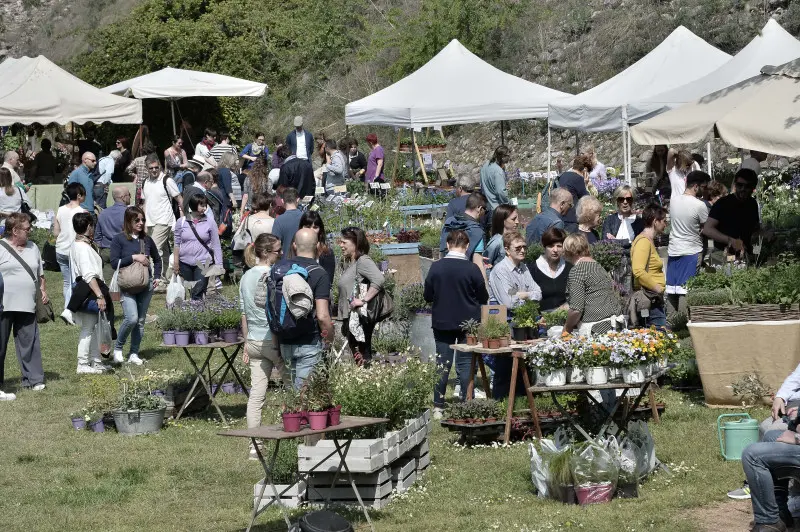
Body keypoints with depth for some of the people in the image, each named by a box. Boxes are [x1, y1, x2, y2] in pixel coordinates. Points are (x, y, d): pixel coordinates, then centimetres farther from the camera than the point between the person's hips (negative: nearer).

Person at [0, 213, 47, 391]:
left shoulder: (32, 248, 15)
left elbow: (40, 274, 24)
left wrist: (43, 291, 12)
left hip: (26, 307, 4)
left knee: (29, 343, 3)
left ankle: (33, 379, 7)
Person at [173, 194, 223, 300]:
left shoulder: (210, 222, -1)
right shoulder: (181, 222, 1)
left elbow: (216, 244, 1)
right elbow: (177, 243, 8)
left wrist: (219, 265, -4)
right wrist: (175, 262, 4)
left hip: (203, 263, -2)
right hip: (185, 262, 2)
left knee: (198, 294, -11)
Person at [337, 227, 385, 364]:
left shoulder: (363, 261, -12)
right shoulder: (350, 263, 17)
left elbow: (379, 280, -27)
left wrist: (364, 300, -24)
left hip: (359, 318, -10)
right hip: (350, 318, 10)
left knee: (362, 357, -9)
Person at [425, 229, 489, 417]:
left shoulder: (436, 267, -8)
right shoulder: (472, 269, -13)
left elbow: (427, 296, 0)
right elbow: (483, 298, -4)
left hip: (442, 322, 2)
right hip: (468, 323, -2)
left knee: (442, 364, 8)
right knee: (466, 364, 5)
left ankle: (438, 407, 8)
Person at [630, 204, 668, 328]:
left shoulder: (649, 240, 21)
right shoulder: (644, 241, -12)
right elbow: (638, 271, -25)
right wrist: (658, 288, -19)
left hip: (655, 299, 10)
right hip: (650, 298, -10)